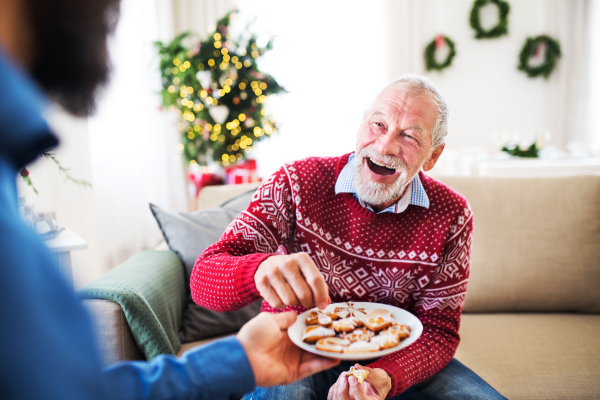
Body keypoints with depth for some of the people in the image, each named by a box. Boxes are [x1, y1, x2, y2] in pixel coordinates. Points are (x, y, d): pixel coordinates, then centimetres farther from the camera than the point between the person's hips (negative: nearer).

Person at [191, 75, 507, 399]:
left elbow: (437, 329, -8)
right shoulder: (297, 183, -16)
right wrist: (262, 270, -46)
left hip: (393, 360, 3)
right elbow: (204, 279, -21)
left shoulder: (451, 217, -10)